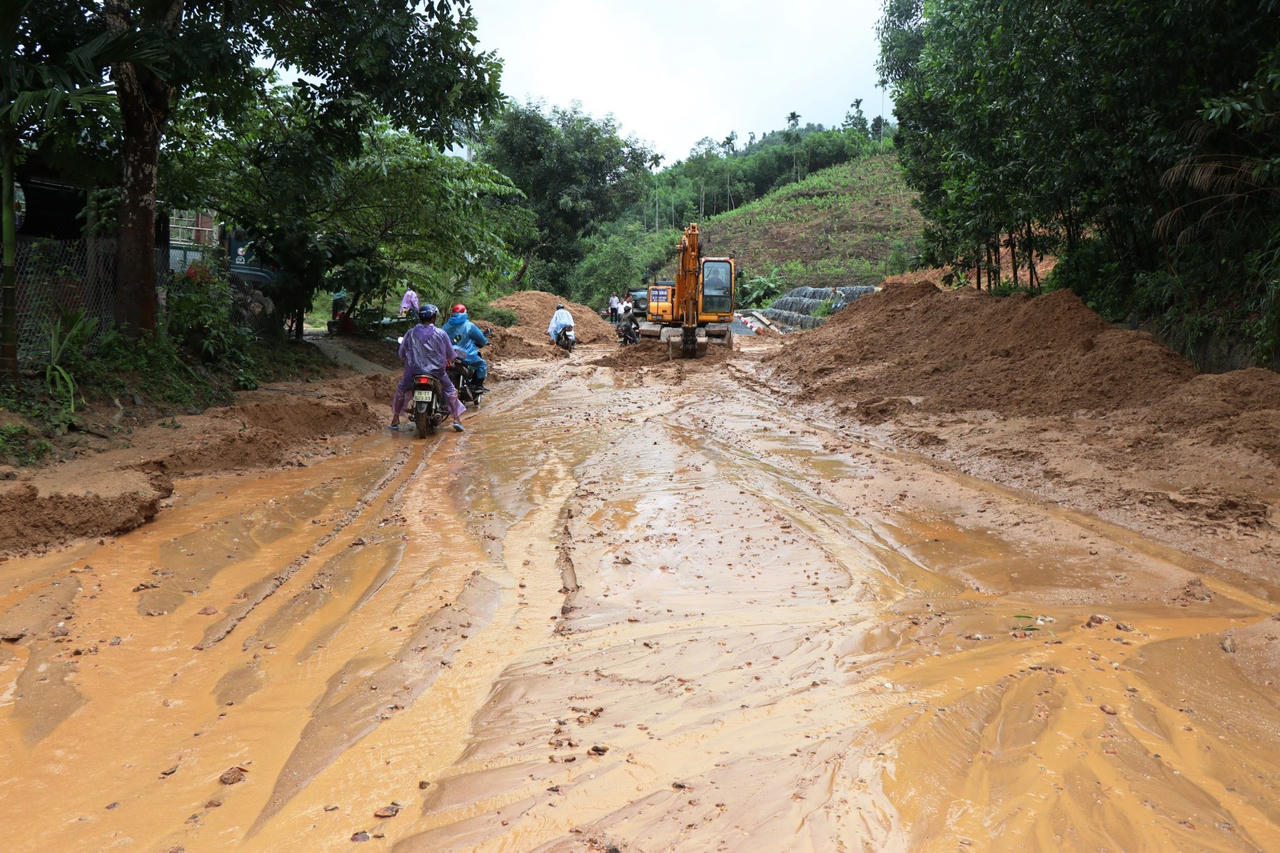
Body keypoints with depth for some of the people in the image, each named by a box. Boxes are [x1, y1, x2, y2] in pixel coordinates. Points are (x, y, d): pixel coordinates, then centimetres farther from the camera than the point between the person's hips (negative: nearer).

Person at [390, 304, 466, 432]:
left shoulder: (410, 333, -2)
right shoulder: (441, 334, -7)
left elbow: (401, 354, 6)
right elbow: (451, 355, 0)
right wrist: (447, 360, 24)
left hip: (413, 371, 1)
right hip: (436, 371, -1)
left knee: (401, 390, 25)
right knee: (451, 391, 20)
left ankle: (395, 419, 25)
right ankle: (457, 419, 13)